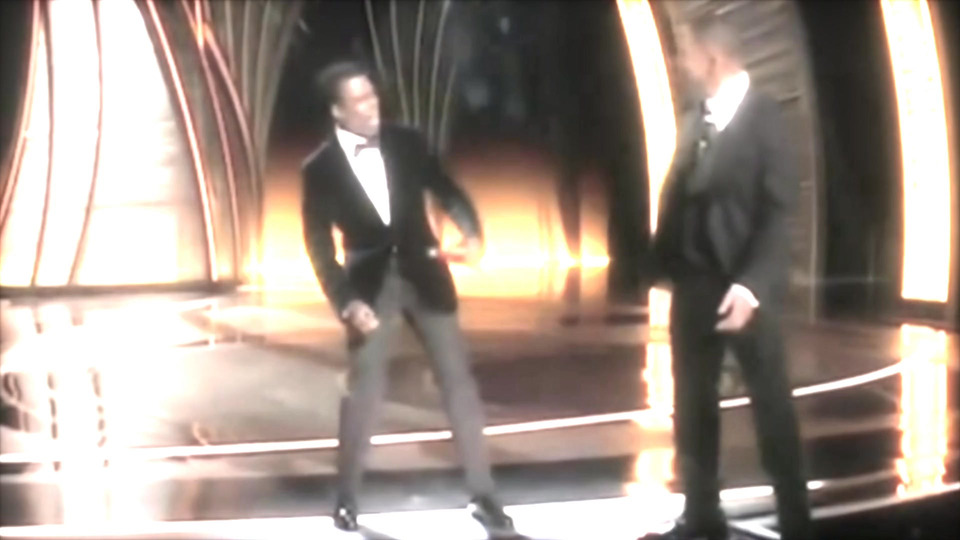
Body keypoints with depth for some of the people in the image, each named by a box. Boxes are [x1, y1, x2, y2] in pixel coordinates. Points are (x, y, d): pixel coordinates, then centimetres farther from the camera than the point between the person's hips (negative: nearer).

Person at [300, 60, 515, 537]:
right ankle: (346, 498, 22)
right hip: (372, 288, -2)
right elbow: (320, 247, -5)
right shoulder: (320, 170, -5)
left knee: (460, 385, 1)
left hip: (424, 277, 2)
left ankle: (483, 497, 10)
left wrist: (471, 231, -16)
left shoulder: (406, 143, 1)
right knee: (363, 392, 3)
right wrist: (346, 302, -15)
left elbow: (447, 191, 4)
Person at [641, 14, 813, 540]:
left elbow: (778, 207, -13)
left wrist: (752, 283, -22)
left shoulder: (764, 114, -7)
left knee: (772, 406, 4)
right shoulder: (694, 120, 11)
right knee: (692, 408, 9)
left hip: (744, 288, -6)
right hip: (693, 285, 6)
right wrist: (663, 264, 0)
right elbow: (678, 196, 11)